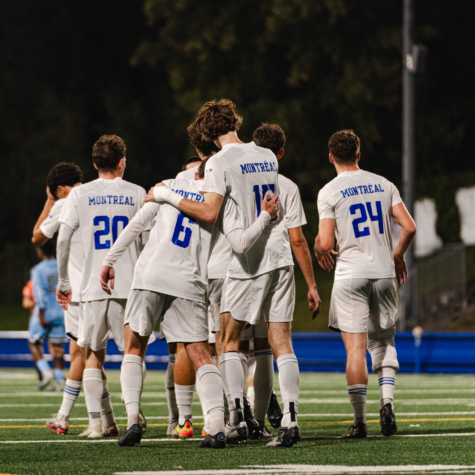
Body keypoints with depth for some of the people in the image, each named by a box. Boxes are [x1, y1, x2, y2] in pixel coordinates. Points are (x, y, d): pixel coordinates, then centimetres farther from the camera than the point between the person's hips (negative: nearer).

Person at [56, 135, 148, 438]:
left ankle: (99, 422, -1)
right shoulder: (137, 194, 4)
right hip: (130, 285, 0)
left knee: (94, 356, 8)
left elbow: (63, 240, -1)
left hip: (93, 287, 0)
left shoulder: (80, 195, 4)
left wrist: (64, 282, 7)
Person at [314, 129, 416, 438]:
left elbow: (325, 243, -11)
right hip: (384, 273, 3)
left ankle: (359, 421, -6)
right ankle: (387, 401, -2)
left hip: (350, 274, -3)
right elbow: (409, 228, 2)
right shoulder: (383, 185, 7)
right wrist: (398, 256, 19)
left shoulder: (329, 192, -4)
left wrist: (321, 252, 13)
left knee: (355, 347, -4)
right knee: (384, 341, 17)